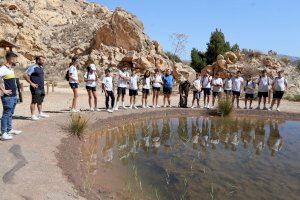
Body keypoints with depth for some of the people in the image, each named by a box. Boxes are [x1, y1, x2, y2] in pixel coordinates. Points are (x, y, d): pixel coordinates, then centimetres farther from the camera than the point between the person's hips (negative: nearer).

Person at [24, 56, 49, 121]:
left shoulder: (41, 67, 14)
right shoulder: (33, 67, -12)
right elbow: (25, 75, -18)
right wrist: (31, 83, -17)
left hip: (42, 87, 9)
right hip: (36, 88, -9)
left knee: (40, 101, 15)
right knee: (34, 101, -4)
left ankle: (40, 113, 25)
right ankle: (33, 115, 2)